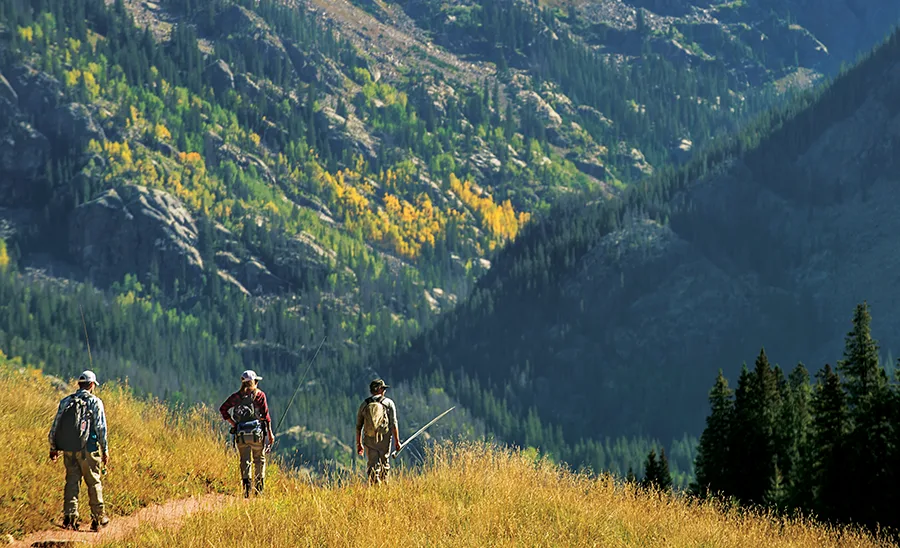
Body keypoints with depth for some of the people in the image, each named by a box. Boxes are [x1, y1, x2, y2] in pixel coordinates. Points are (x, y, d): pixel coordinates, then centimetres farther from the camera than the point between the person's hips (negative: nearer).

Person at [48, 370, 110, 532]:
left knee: (71, 482, 9)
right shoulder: (95, 402, -3)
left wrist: (53, 448, 19)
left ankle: (69, 515, -1)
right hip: (88, 450, -4)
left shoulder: (65, 402, 9)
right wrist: (105, 450, -3)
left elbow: (55, 426, 11)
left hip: (68, 450, 4)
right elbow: (101, 428, -7)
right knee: (94, 483, 5)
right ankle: (98, 518, 9)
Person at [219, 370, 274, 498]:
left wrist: (232, 423, 5)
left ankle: (246, 483, -15)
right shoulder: (259, 395, 0)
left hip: (241, 434, 2)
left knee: (245, 461, 4)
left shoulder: (236, 396, 7)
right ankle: (259, 487, 12)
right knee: (259, 460, 12)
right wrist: (270, 433, 1)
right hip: (257, 433, -2)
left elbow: (223, 409, 0)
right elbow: (265, 415, -4)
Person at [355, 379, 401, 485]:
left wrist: (359, 444, 17)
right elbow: (393, 423, -5)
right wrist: (397, 441, -3)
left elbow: (358, 426, 10)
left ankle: (374, 484, -16)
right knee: (384, 462, 14)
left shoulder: (364, 404, 9)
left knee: (372, 464, 2)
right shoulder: (388, 403, 1)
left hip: (369, 440, 1)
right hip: (384, 438, -1)